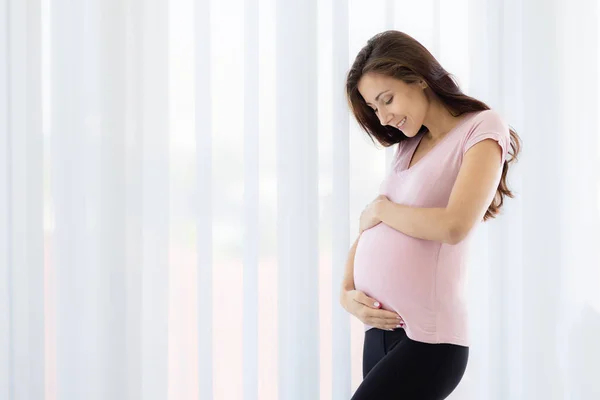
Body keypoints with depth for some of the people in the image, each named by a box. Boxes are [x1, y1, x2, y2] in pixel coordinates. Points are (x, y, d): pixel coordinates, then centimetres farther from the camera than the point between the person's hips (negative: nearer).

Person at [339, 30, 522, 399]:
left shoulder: (482, 128, -3)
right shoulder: (408, 148, 18)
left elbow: (454, 226, -17)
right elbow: (368, 236, 18)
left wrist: (380, 209, -2)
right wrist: (347, 293, 0)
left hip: (427, 341, -7)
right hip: (379, 332, 7)